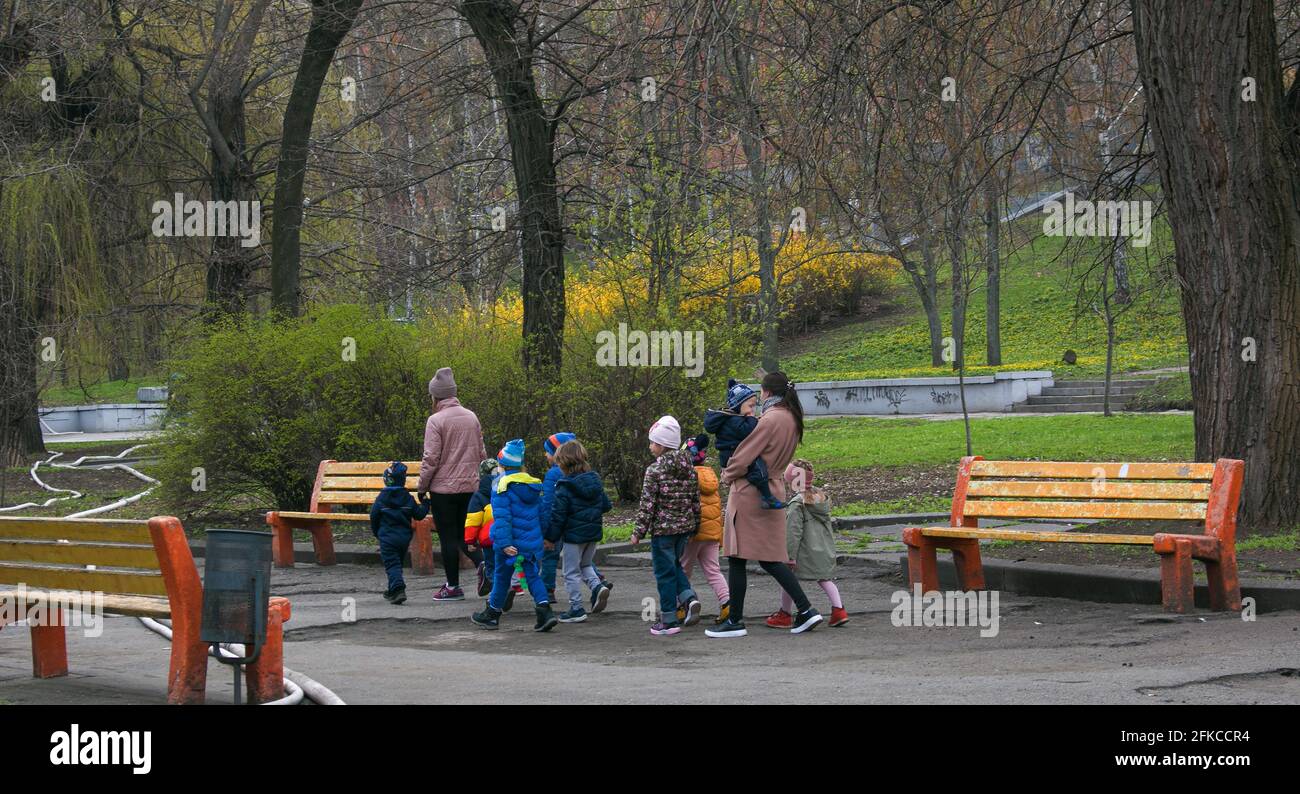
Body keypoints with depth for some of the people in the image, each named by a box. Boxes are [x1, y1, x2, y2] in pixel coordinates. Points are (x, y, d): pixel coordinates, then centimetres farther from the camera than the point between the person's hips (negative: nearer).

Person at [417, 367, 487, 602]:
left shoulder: (436, 420, -12)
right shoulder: (471, 417, 6)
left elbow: (431, 459, -14)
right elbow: (482, 453, 12)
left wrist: (422, 487, -4)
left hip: (444, 488, -5)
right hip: (470, 486, 5)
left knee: (448, 537, 4)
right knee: (464, 534, 15)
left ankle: (453, 586, 9)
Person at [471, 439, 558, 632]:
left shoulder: (502, 485, -13)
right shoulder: (533, 484, 8)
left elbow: (502, 517, -20)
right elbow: (541, 513, 16)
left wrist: (504, 542, -24)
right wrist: (541, 537, 26)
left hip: (509, 543, -5)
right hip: (532, 541, 5)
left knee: (501, 576, 9)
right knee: (533, 576, 8)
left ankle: (492, 614, 23)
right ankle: (545, 612, -9)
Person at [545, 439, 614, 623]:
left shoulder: (564, 487, -17)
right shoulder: (595, 481, 2)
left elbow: (558, 516, -15)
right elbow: (606, 505, 10)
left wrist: (551, 538, -6)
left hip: (573, 534, -6)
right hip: (594, 532, 6)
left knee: (572, 573, 5)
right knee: (585, 565, 26)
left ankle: (576, 609, 7)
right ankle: (598, 586, 1)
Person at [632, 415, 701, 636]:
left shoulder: (655, 470, -13)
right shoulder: (689, 468, 6)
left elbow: (647, 504, -14)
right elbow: (696, 500, 11)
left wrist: (638, 532, -7)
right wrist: (695, 526, 20)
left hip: (663, 529, -6)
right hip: (685, 526, 7)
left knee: (665, 572, 1)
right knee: (675, 565, 24)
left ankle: (669, 621, 3)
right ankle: (689, 597, 2)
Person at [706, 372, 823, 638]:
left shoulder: (770, 420, -17)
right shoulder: (791, 419, 10)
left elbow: (745, 456, -16)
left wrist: (728, 475, 3)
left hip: (749, 493, -9)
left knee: (736, 558, 0)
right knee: (769, 558, 14)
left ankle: (735, 621, 5)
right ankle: (805, 611, 8)